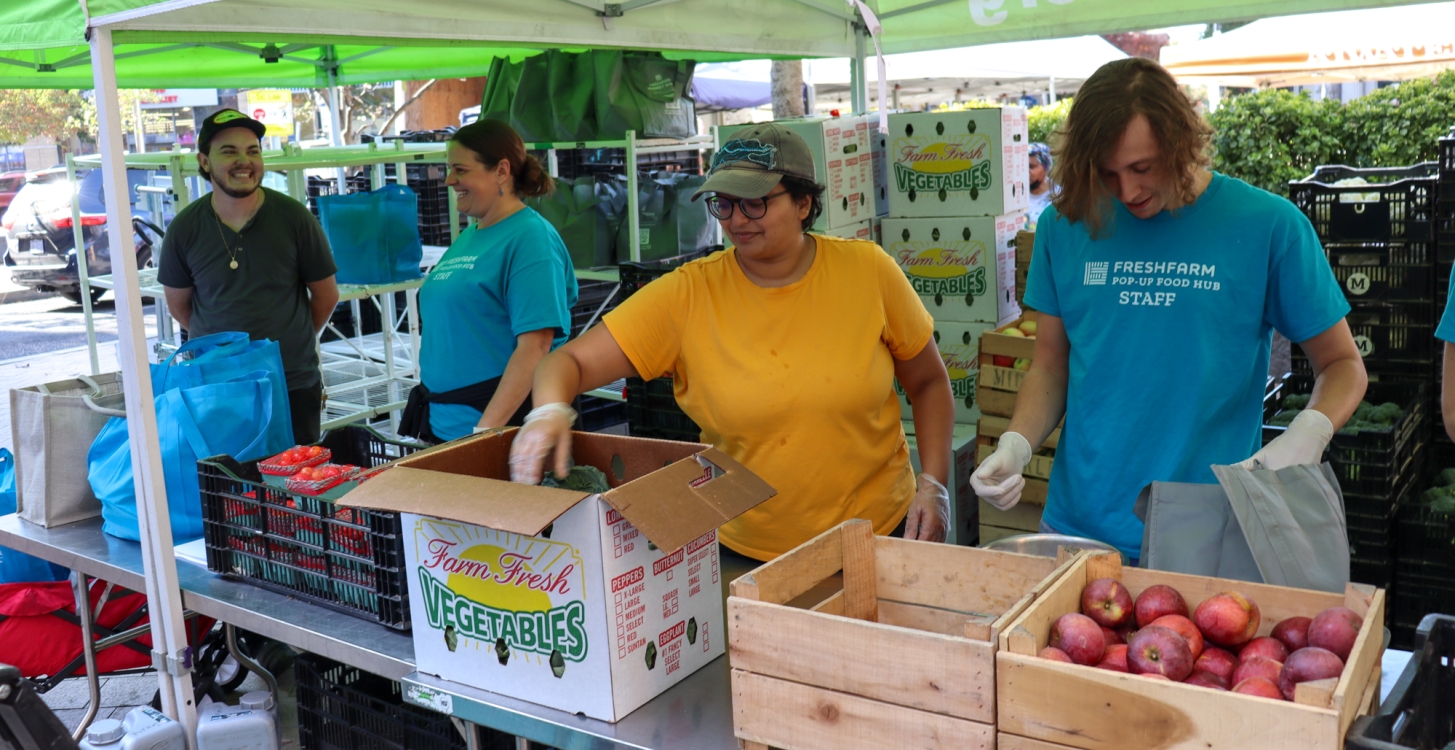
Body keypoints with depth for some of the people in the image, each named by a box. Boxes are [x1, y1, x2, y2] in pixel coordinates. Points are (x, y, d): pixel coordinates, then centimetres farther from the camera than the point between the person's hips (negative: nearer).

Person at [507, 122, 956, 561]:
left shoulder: (866, 271, -8)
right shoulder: (686, 297, -12)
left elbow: (928, 383, 4)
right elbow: (570, 361, -14)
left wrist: (933, 485, -6)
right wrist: (550, 410, -36)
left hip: (880, 532, 1)